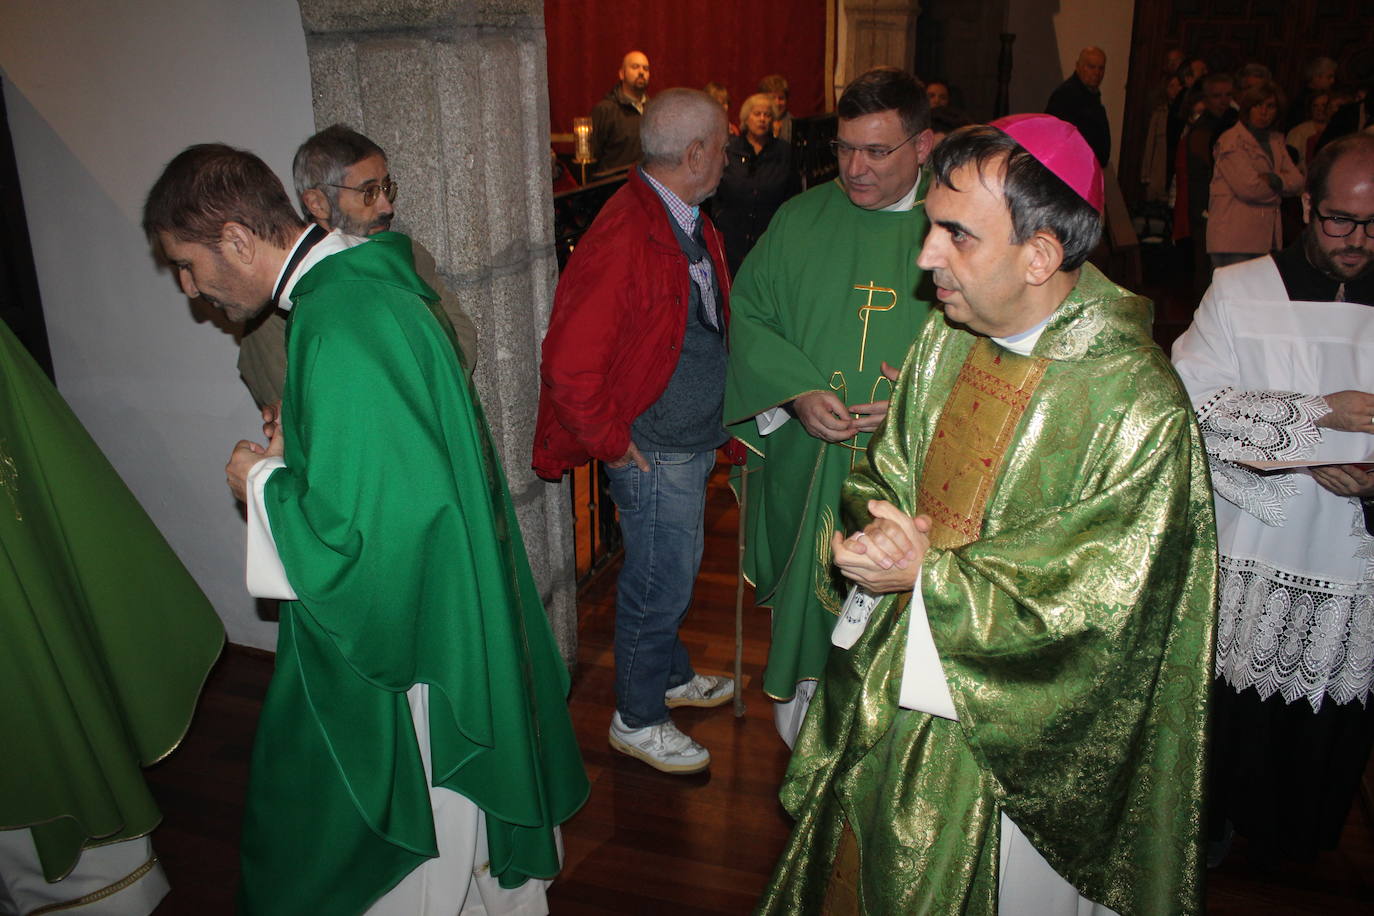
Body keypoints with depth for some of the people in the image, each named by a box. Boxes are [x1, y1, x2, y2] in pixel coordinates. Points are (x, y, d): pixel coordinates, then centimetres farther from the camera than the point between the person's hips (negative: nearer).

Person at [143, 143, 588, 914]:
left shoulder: (339, 329, -28)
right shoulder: (367, 275, 3)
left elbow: (371, 526, -30)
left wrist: (263, 482, -14)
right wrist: (305, 435, 6)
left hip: (409, 620, -10)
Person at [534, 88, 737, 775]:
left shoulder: (689, 224, 6)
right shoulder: (624, 237, -26)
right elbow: (569, 363, -27)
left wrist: (720, 416, 14)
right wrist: (612, 442, -17)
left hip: (694, 438, 9)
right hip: (654, 452, -9)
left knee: (674, 570, 24)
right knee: (659, 582, 5)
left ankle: (668, 675, 45)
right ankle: (637, 719, 25)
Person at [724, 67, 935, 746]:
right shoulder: (802, 219, 1)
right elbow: (749, 311, 1)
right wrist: (800, 393, -14)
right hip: (806, 459, 2)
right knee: (806, 575, 16)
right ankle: (804, 687, 42)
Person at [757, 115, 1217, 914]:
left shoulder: (1139, 407, -25)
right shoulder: (946, 340, -4)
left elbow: (1100, 603, -23)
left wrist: (929, 576, -23)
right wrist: (874, 533, -16)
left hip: (1011, 737, -5)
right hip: (891, 690, 6)